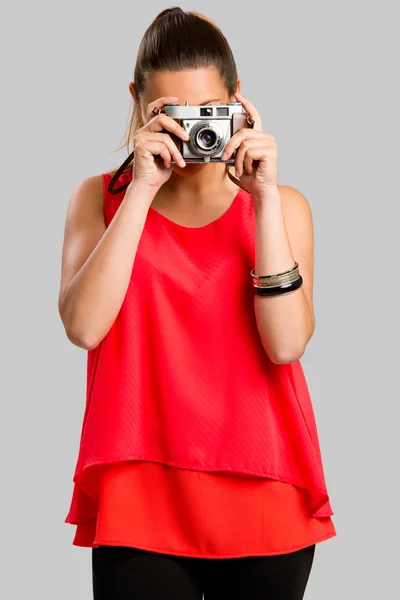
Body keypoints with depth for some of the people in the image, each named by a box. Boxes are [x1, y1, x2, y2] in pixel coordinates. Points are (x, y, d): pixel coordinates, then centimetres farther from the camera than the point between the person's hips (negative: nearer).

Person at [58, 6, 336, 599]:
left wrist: (264, 197, -15)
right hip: (139, 503, 0)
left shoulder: (282, 205, 5)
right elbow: (83, 327, -12)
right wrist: (142, 190, -14)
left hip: (263, 502, 1)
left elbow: (286, 344, -11)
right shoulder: (102, 198, 5)